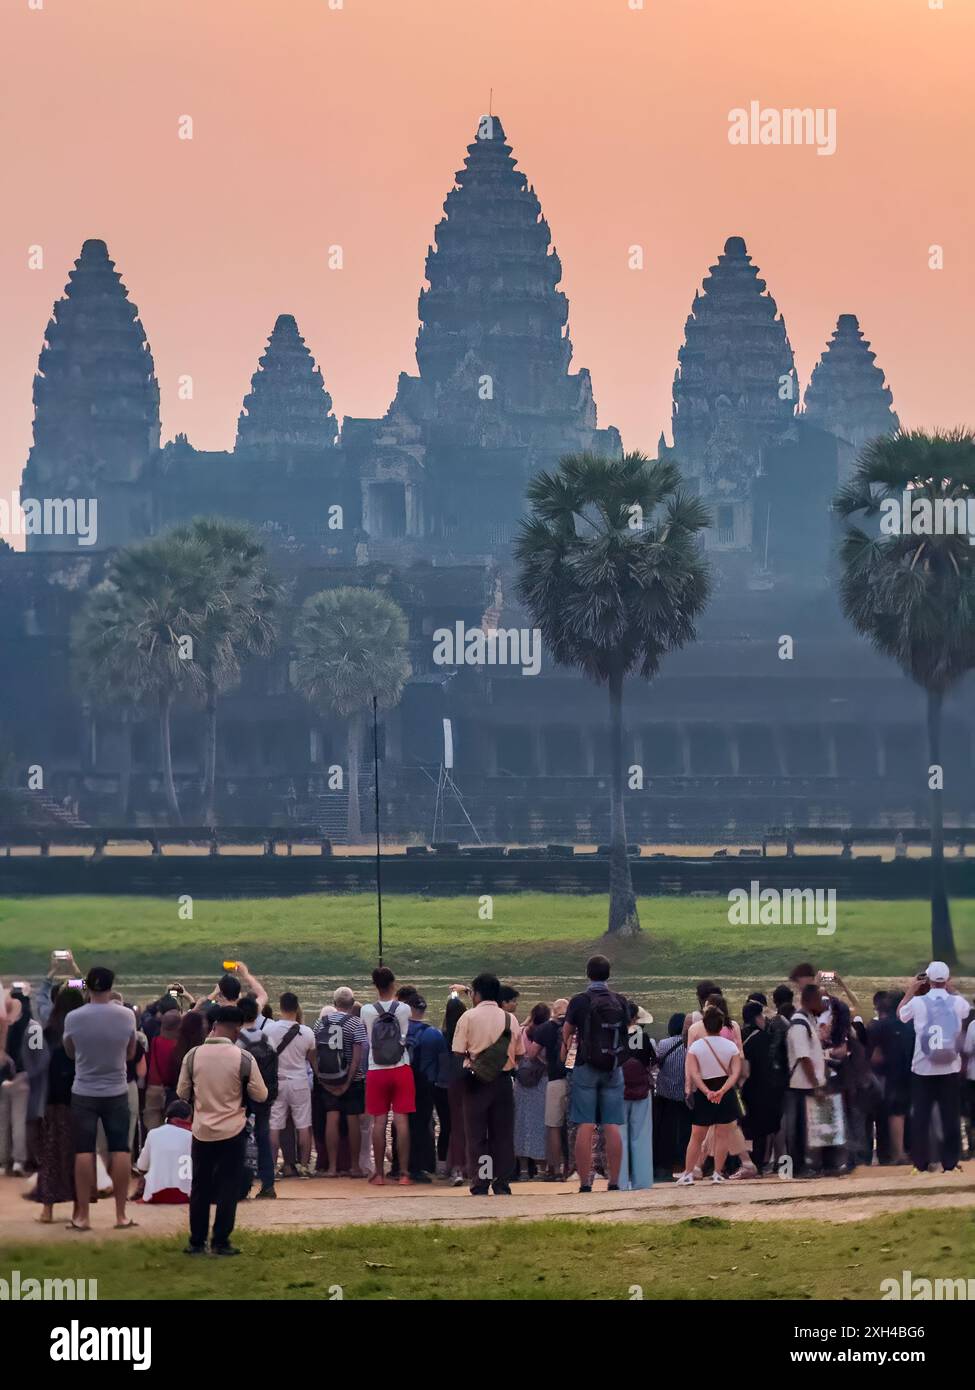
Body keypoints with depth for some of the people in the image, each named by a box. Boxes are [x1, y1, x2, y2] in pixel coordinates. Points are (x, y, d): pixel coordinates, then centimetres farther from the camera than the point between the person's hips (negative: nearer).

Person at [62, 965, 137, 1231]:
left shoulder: (73, 1018, -11)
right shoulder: (127, 1016, -9)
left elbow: (70, 1052, 6)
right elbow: (131, 1054, 6)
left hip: (83, 1092, -1)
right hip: (116, 1092, 1)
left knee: (84, 1152, 3)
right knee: (120, 1151, 6)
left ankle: (82, 1216, 3)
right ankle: (121, 1215, 7)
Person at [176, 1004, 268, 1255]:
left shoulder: (193, 1055, -7)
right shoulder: (243, 1058, -13)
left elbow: (182, 1093, 3)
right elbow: (261, 1095, -6)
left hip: (202, 1130, 2)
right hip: (232, 1131, -2)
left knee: (200, 1187, 12)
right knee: (228, 1187, 5)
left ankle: (197, 1241, 13)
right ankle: (220, 1242, 4)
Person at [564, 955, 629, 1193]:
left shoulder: (579, 1002, -5)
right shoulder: (620, 1002, 3)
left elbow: (566, 1035, 2)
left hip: (586, 1067, -3)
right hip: (613, 1069, 3)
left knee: (584, 1127, -3)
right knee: (612, 1127, 3)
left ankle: (585, 1183, -7)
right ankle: (614, 1182, 1)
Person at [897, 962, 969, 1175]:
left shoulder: (917, 1002, -8)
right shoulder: (958, 1002, -4)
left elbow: (900, 1013, 15)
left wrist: (910, 990, 23)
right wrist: (949, 989, 27)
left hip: (923, 1070, -1)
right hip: (951, 1069, 1)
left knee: (920, 1118, 7)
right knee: (951, 1118, 6)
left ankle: (921, 1165, 8)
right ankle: (950, 1163, 5)